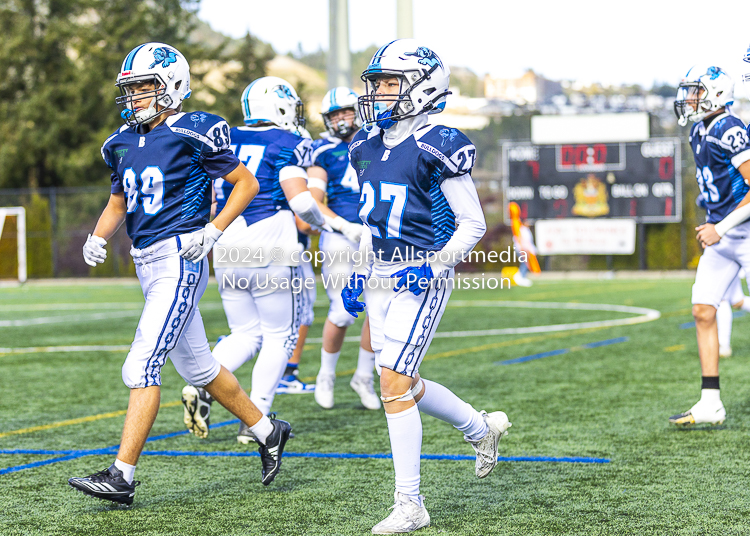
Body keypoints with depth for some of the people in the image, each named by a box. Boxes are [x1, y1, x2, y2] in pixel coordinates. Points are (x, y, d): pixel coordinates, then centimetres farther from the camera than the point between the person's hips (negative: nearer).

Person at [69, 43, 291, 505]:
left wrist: (212, 231, -14)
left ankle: (122, 476, -13)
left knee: (142, 367, -14)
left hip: (180, 262, -9)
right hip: (148, 263, 9)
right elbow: (118, 205, 24)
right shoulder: (125, 143, 12)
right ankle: (268, 432, 34)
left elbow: (247, 184, -4)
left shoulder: (192, 134, -10)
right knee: (198, 366, 17)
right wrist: (98, 237, 5)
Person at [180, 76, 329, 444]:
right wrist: (320, 221, 6)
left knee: (245, 334, 17)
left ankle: (201, 385, -7)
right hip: (272, 254, -5)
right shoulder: (288, 144, -4)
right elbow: (300, 201, -13)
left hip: (227, 255, 6)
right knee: (279, 337, 8)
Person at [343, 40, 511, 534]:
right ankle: (483, 428, 39)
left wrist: (434, 267, -20)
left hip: (421, 281, -8)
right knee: (405, 386, 13)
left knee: (394, 385, -13)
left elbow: (473, 224, -9)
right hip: (380, 280, 8)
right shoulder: (367, 146, 10)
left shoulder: (438, 148, -12)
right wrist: (358, 275, 16)